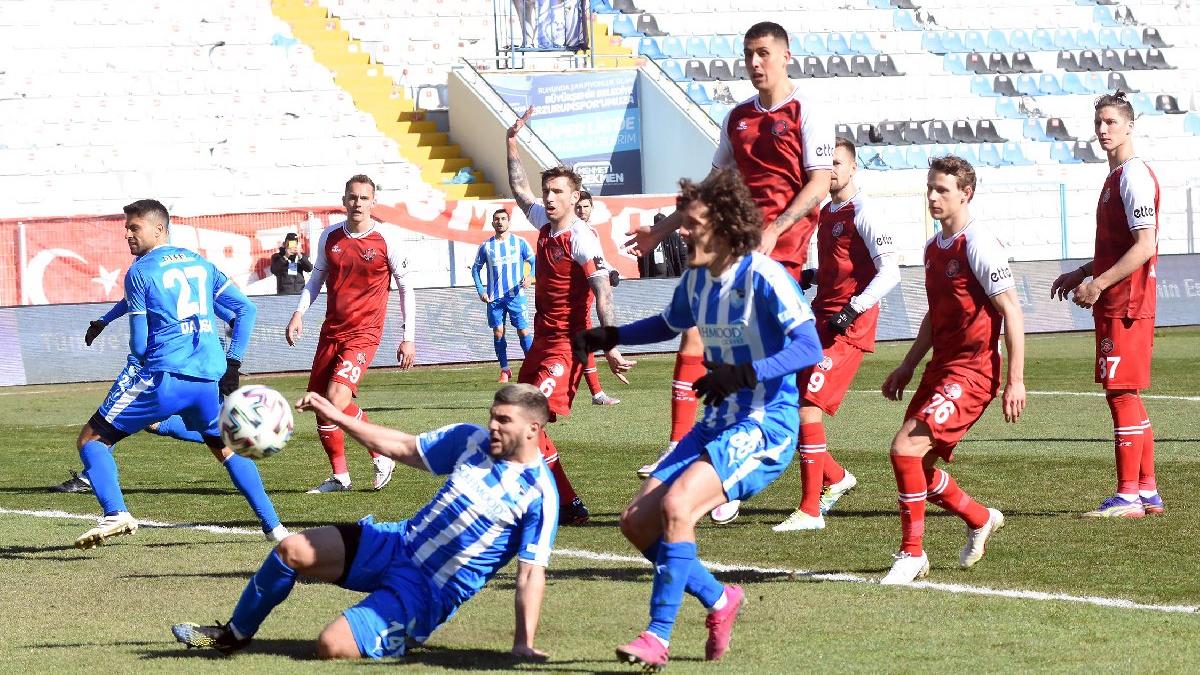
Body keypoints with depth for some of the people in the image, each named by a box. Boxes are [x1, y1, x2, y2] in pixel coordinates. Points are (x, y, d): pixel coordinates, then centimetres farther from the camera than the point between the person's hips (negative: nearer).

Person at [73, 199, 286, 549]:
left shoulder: (139, 271, -1)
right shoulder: (201, 264, 16)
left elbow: (139, 344, -2)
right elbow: (246, 310, 14)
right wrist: (232, 362, 16)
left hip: (163, 376, -6)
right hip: (210, 377, 6)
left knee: (92, 438, 4)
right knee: (226, 448, 28)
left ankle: (115, 513, -18)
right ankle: (273, 525, 19)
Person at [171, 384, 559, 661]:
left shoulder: (540, 494, -16)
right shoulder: (472, 441, 1)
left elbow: (531, 573, -16)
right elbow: (402, 448, 11)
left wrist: (524, 645, -24)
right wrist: (335, 415, 8)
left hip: (429, 592, -7)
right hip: (396, 544, 7)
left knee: (333, 646, -25)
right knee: (292, 550, -2)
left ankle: (398, 640, 8)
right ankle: (234, 635, 21)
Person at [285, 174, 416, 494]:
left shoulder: (386, 242, -8)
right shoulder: (329, 237, 4)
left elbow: (406, 289, 0)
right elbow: (317, 277, 17)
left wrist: (408, 339, -2)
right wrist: (299, 313, 3)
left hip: (364, 333, -6)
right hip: (331, 332, 6)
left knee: (336, 397, -23)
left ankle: (382, 456, -5)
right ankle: (339, 477, 19)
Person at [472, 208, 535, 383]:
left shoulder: (519, 243, 3)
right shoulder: (486, 246, 7)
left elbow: (534, 262, 5)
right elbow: (475, 269, 14)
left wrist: (530, 276, -15)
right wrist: (480, 290, 2)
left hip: (516, 296, -2)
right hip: (494, 298, 2)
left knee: (523, 331, -7)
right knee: (498, 333, 0)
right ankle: (504, 370, 9)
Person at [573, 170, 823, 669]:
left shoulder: (763, 276, -16)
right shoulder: (696, 279, 7)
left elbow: (809, 348, -22)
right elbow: (668, 325, 29)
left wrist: (743, 374, -32)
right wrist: (609, 337, 15)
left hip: (765, 426, -9)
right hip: (717, 423, 9)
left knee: (676, 504, -27)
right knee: (637, 522, 2)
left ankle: (658, 636, -19)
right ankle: (718, 600, 21)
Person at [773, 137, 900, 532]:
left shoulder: (863, 214, -10)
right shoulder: (826, 213, 16)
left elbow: (890, 272, -17)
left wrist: (852, 309, -23)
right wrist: (810, 277, 11)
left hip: (849, 326, -9)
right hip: (820, 319, 9)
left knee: (807, 407, -15)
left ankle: (810, 511, -11)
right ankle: (837, 478, 24)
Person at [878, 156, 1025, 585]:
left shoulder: (978, 245, -13)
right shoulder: (934, 248, 13)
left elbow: (1012, 312, -14)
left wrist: (1016, 380, -17)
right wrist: (907, 367, 22)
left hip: (972, 372, -9)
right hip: (940, 368, 9)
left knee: (905, 447, -20)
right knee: (917, 465, 8)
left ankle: (912, 553, -9)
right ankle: (981, 520, 33)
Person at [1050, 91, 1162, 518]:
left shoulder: (1134, 175, -14)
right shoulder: (1117, 176, 18)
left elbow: (1145, 246, -22)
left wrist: (1099, 284, -22)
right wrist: (1081, 274, 22)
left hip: (1125, 303, -10)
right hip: (1117, 302, 10)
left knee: (1121, 393, -9)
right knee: (1126, 395, 12)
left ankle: (1128, 497, -8)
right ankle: (1147, 492, 17)